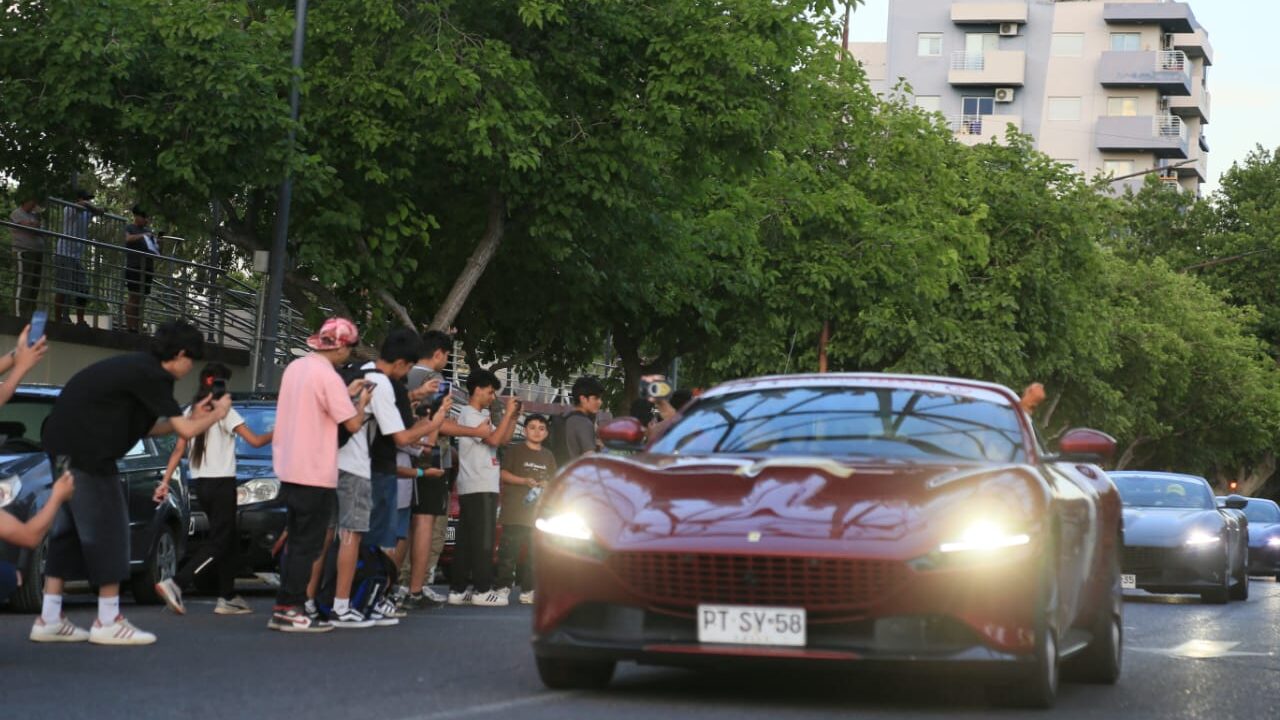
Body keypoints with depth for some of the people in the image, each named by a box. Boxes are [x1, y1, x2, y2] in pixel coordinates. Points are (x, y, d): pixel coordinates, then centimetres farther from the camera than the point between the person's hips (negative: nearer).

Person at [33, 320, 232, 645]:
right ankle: (108, 622, -1)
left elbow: (144, 427, 24)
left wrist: (193, 416, 21)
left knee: (67, 528, 12)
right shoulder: (153, 376, -11)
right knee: (107, 529, -4)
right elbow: (185, 431, -12)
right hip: (86, 451, -10)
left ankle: (49, 619, 12)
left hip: (64, 444, 10)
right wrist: (217, 414, 7)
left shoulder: (139, 367, 18)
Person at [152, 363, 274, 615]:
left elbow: (178, 450, 5)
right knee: (218, 542, -6)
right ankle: (175, 584, -22)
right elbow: (255, 441, -11)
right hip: (222, 483, -7)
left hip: (201, 483, 7)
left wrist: (165, 482, 6)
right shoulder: (224, 412, -9)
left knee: (229, 538, 15)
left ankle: (228, 597, 13)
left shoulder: (190, 412, 9)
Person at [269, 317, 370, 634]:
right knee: (308, 545, -2)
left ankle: (287, 607, 18)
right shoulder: (328, 376, -16)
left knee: (300, 541, 16)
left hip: (290, 469, 9)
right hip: (315, 474, -9)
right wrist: (361, 402, 3)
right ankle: (290, 610, -1)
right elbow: (353, 423, -15)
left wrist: (346, 394, 19)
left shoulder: (295, 368, 10)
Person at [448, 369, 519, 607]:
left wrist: (513, 417, 9)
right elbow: (494, 439, -19)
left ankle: (457, 589, 7)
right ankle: (482, 590, -10)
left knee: (467, 541, 7)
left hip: (472, 488, 10)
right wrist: (508, 412, -12)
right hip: (479, 488, -10)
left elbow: (504, 439, 21)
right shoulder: (469, 415, -9)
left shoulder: (481, 415, 21)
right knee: (482, 540, -10)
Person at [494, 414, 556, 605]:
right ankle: (503, 586, -3)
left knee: (533, 552, 2)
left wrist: (547, 485, 0)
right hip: (514, 510, -4)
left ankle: (528, 589, 7)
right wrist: (524, 481, -14)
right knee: (509, 549, -8)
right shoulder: (515, 450, 3)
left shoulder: (548, 456, 18)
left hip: (538, 511, 4)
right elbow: (503, 473, -3)